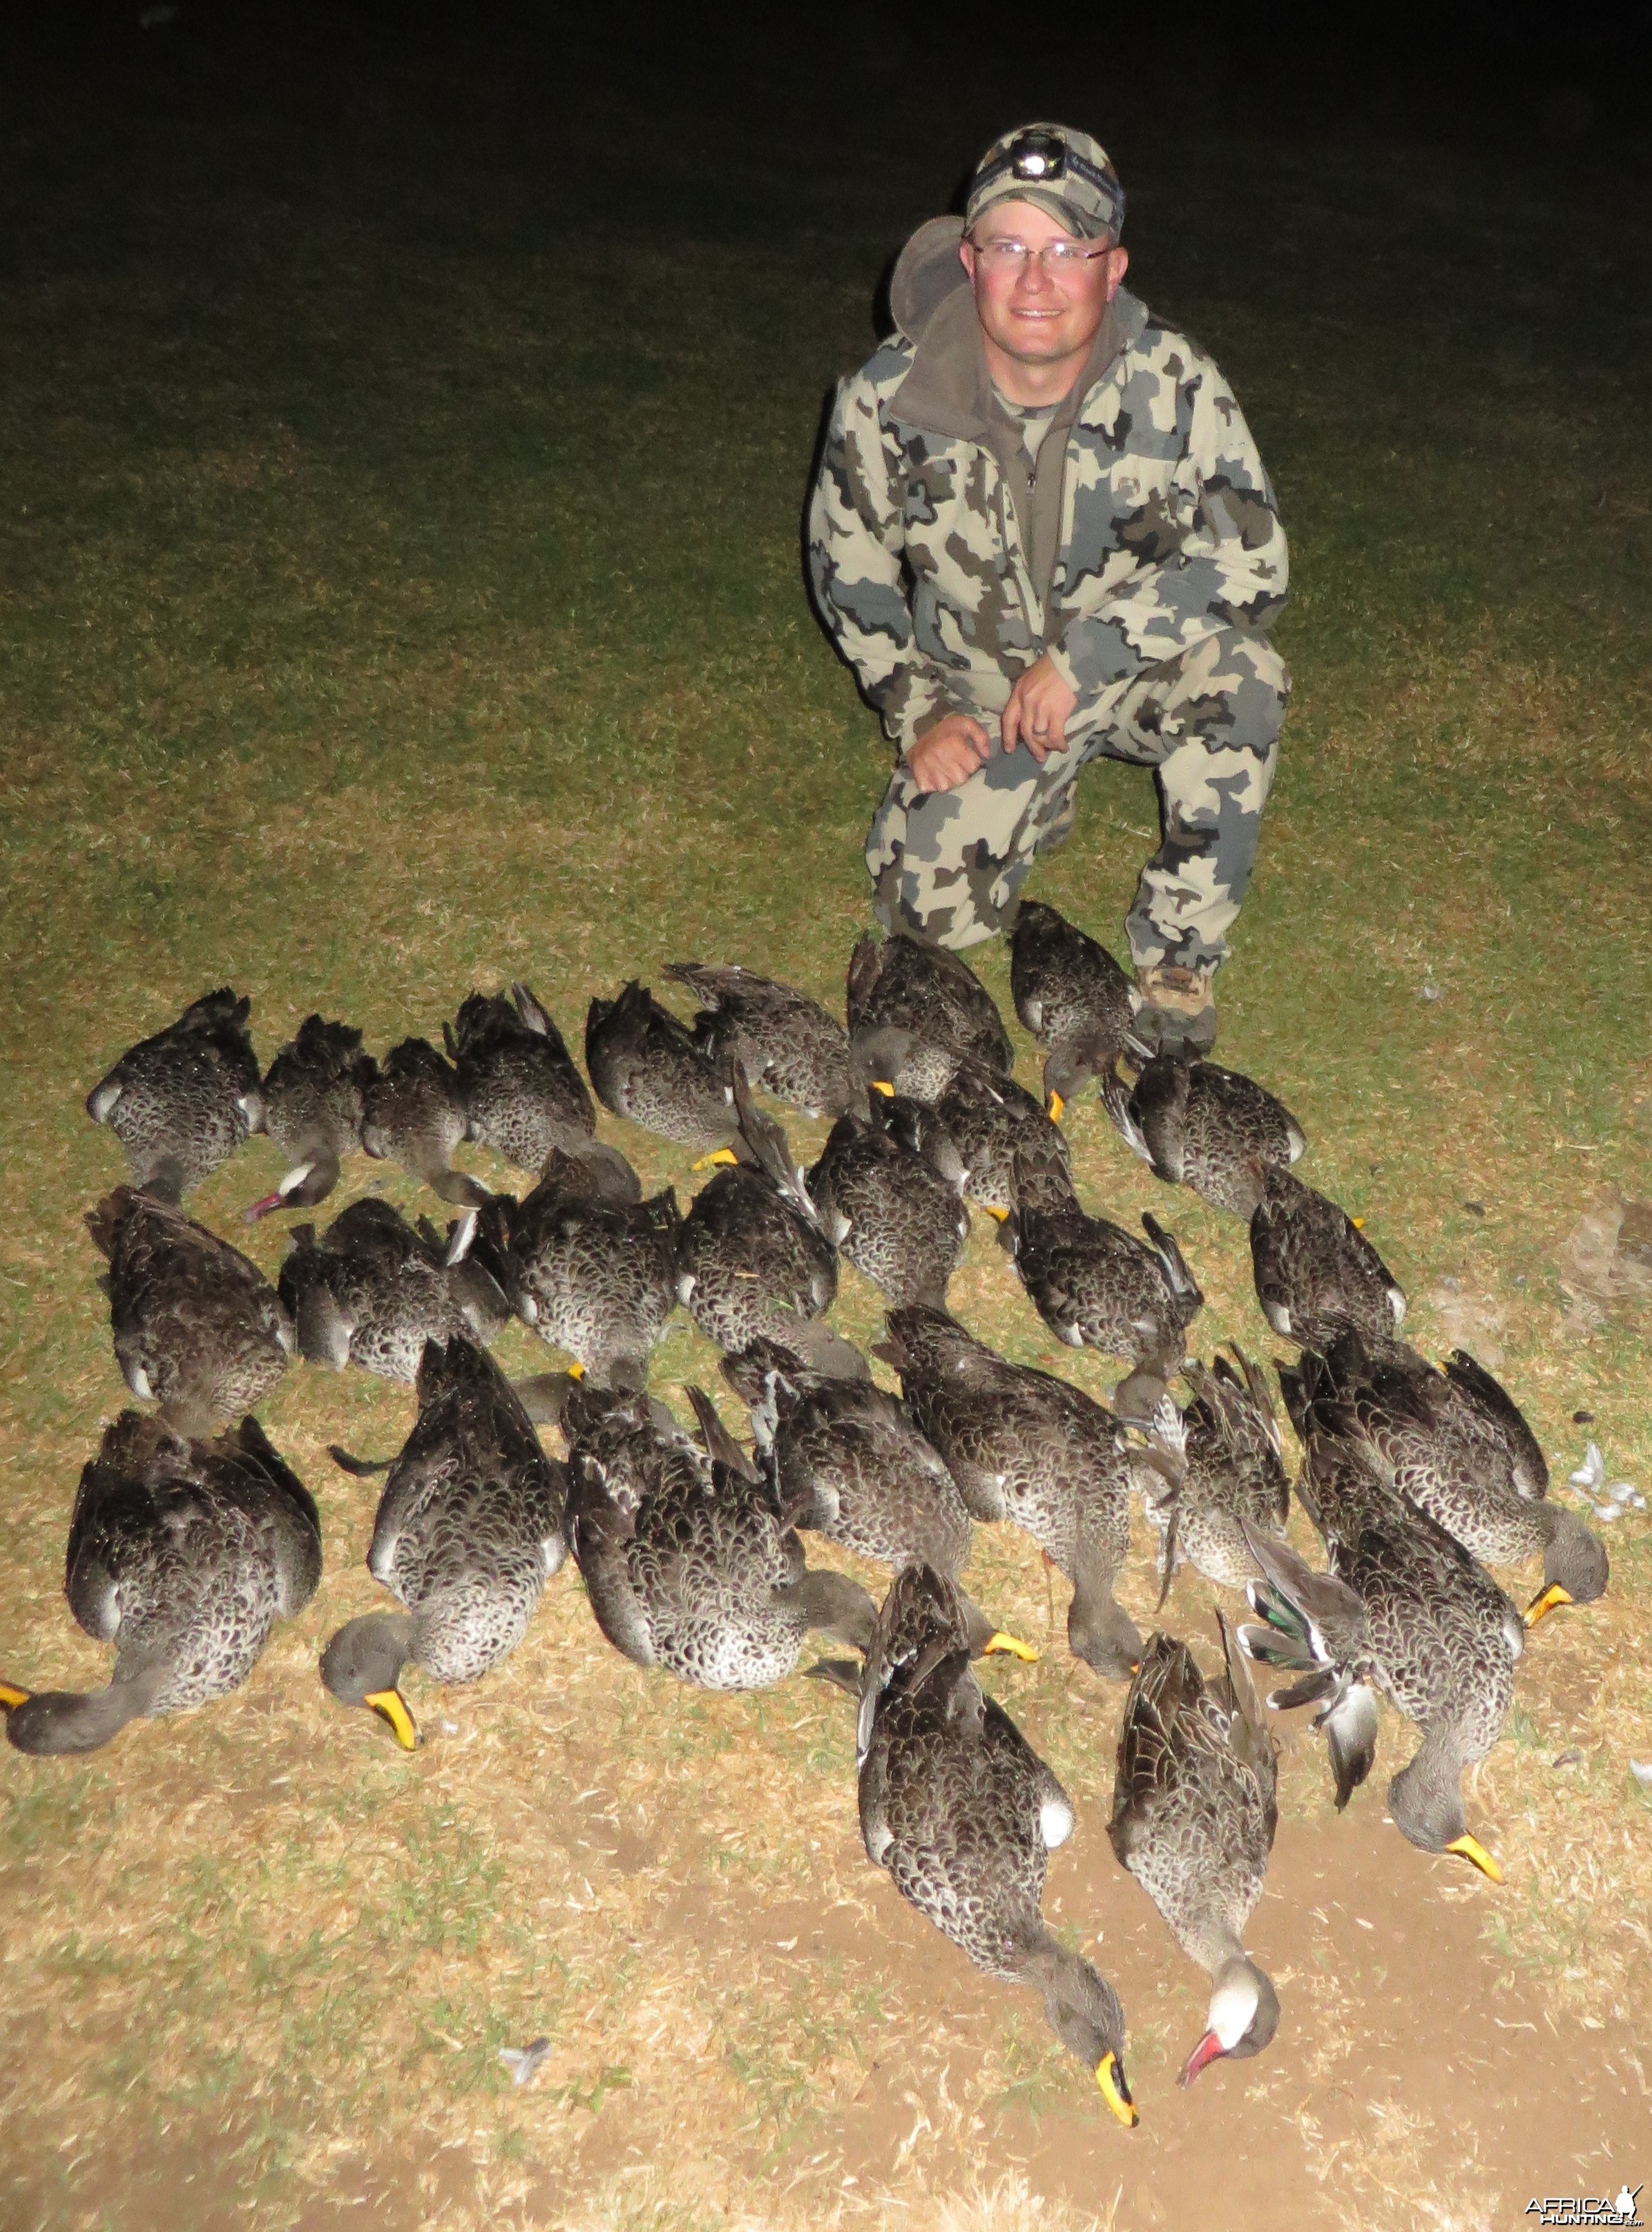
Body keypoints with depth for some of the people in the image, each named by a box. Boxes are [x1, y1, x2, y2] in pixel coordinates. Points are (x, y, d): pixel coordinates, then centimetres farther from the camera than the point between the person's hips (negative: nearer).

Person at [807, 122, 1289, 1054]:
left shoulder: (1176, 383, -21)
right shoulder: (888, 398, -17)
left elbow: (1253, 557, -21)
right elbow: (849, 562, -1)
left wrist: (1081, 658, -28)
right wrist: (918, 713, -6)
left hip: (1141, 671, -1)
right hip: (981, 694, 2)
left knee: (1238, 672, -35)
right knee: (931, 910, -11)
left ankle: (1180, 956, -13)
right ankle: (1044, 798, 25)